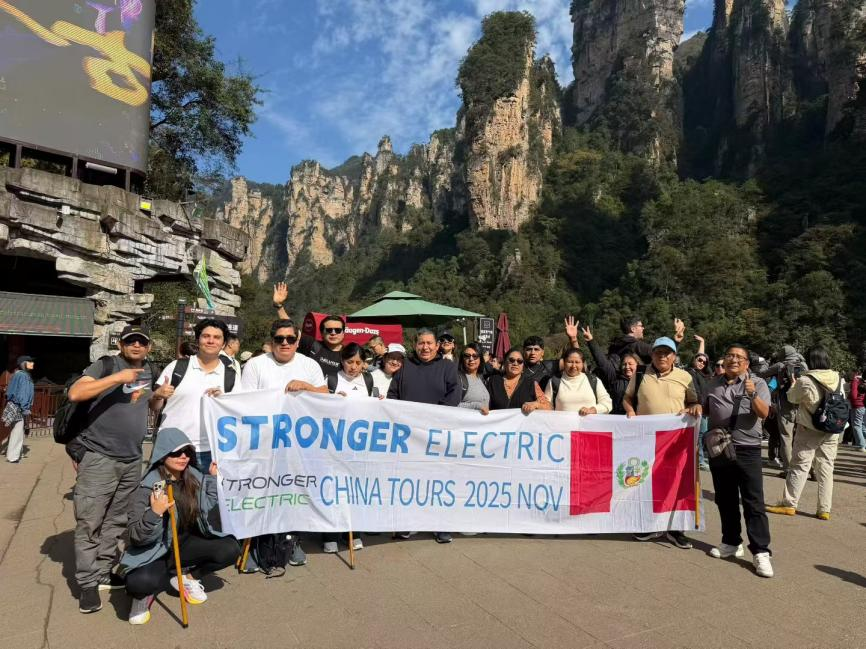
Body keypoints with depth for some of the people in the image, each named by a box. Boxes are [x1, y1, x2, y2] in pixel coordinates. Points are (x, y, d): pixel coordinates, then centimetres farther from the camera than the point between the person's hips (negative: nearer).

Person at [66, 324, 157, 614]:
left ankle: (104, 572, 24)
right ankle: (87, 583, 8)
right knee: (89, 523, -2)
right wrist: (117, 378, -25)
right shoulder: (106, 365, -6)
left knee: (116, 522, 12)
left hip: (132, 460, 6)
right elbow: (74, 394, -22)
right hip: (98, 457, -5)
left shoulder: (150, 372, 12)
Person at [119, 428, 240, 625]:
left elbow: (211, 520, -8)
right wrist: (155, 513, -38)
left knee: (230, 549, -18)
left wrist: (213, 479, -12)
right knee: (139, 583, -36)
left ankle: (187, 577, 6)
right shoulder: (149, 487, -19)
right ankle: (145, 593, 1)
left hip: (183, 545, 4)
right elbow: (136, 537, -20)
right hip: (153, 552, -4)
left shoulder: (194, 478, -7)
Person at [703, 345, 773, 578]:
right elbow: (705, 409, 21)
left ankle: (760, 552, 1)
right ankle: (731, 542, 25)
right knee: (725, 500, 13)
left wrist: (753, 395, -29)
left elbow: (763, 413, -13)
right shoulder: (713, 384, 10)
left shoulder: (758, 383, -2)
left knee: (753, 502, -5)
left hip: (747, 450, -4)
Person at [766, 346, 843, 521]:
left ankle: (789, 504, 8)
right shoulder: (838, 379, -3)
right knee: (826, 468, 9)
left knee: (799, 467, 2)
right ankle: (824, 510, 13)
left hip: (809, 430, -4)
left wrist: (793, 385, 18)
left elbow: (792, 398, 0)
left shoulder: (805, 381, -16)